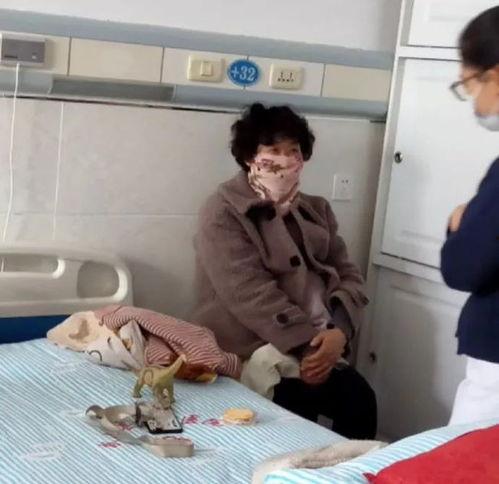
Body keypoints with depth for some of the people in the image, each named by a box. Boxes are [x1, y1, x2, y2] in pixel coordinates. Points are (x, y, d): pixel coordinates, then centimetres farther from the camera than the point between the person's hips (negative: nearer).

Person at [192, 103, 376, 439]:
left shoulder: (317, 211, 18)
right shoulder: (224, 212, -2)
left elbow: (348, 275, 8)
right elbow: (252, 294, -14)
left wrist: (339, 331, -12)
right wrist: (307, 344, -21)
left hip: (318, 346, 6)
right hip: (253, 351, -6)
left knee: (360, 397, -20)